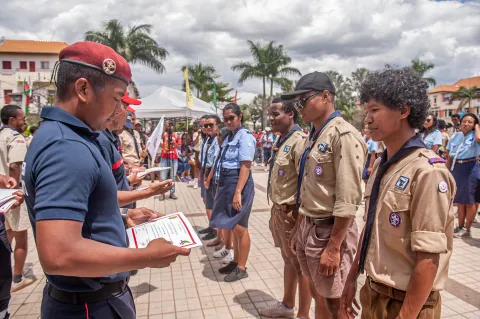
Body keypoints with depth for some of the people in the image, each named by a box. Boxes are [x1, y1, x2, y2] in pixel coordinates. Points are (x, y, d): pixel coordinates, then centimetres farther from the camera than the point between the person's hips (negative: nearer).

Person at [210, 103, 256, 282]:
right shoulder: (228, 137, 13)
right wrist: (220, 189, 18)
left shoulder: (245, 136, -12)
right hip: (226, 184, 9)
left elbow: (245, 166, -20)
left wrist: (238, 192, -25)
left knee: (240, 227, 1)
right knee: (233, 227, 17)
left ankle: (241, 268, 14)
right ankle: (235, 262, 31)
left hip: (239, 184, -9)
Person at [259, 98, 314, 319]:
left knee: (300, 264, 6)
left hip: (292, 212, -9)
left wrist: (296, 212, -21)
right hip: (278, 209, 9)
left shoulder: (299, 141, -18)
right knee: (288, 260, 22)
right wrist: (276, 209, 16)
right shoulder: (281, 140, 11)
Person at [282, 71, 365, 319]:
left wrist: (334, 247, -21)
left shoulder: (344, 135, -18)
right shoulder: (314, 135, 10)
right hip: (308, 227, 8)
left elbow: (347, 200, -22)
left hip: (328, 230, -8)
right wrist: (298, 227, 16)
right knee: (317, 296, 22)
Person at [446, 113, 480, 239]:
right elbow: (449, 157, 10)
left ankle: (467, 229, 12)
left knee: (470, 201, 3)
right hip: (456, 168, 5)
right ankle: (460, 226, 25)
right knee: (460, 200, 14)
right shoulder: (455, 137, 6)